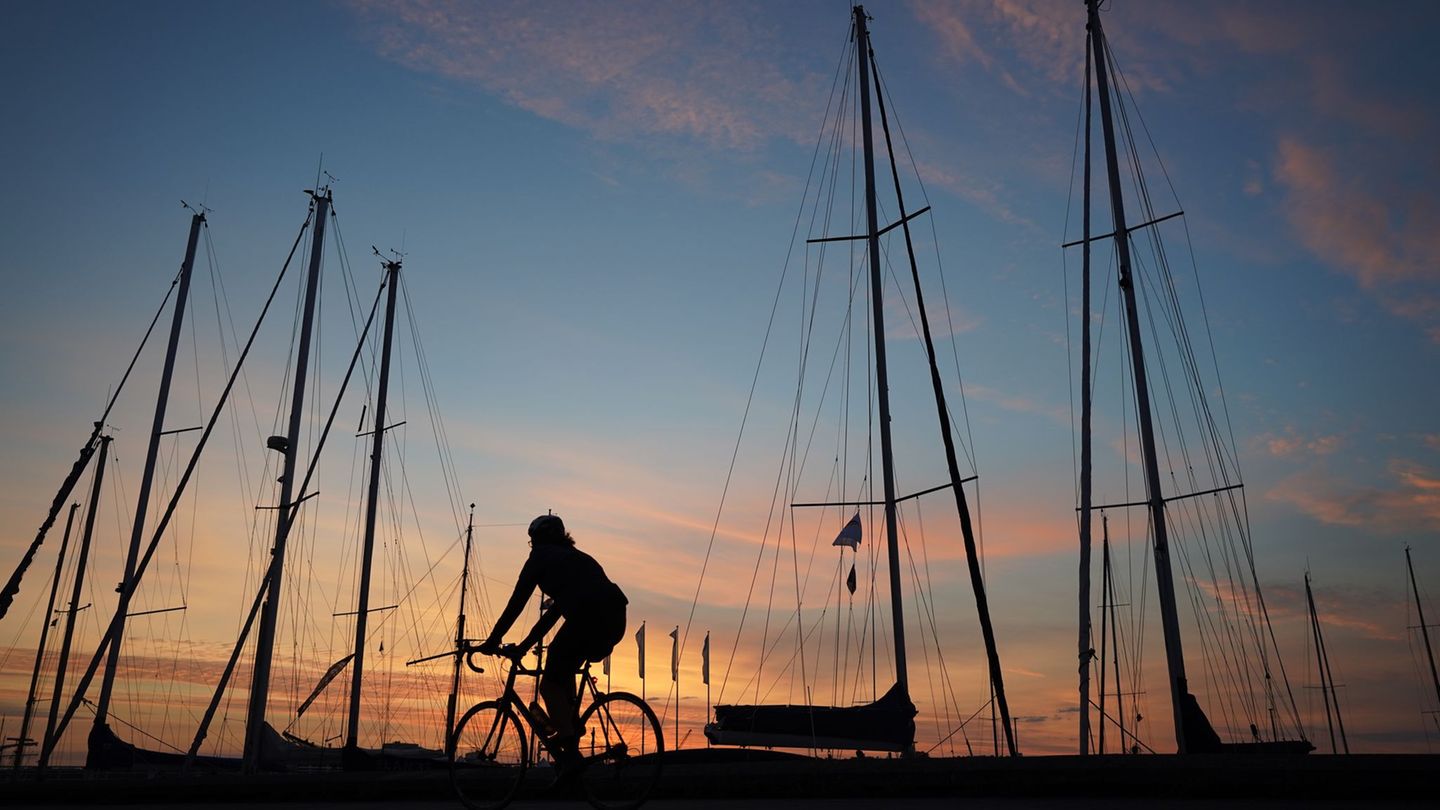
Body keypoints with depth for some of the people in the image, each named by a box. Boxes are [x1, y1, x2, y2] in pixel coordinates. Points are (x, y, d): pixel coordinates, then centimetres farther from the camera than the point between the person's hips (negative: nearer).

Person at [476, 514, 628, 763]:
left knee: (549, 684, 5)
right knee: (563, 671, 31)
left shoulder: (542, 556, 13)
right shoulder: (575, 557, 34)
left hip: (588, 618, -8)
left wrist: (493, 640, 16)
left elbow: (516, 603, 9)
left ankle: (571, 752, -3)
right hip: (615, 620, 8)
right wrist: (523, 646, 38)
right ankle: (572, 723, 25)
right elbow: (556, 609, 35)